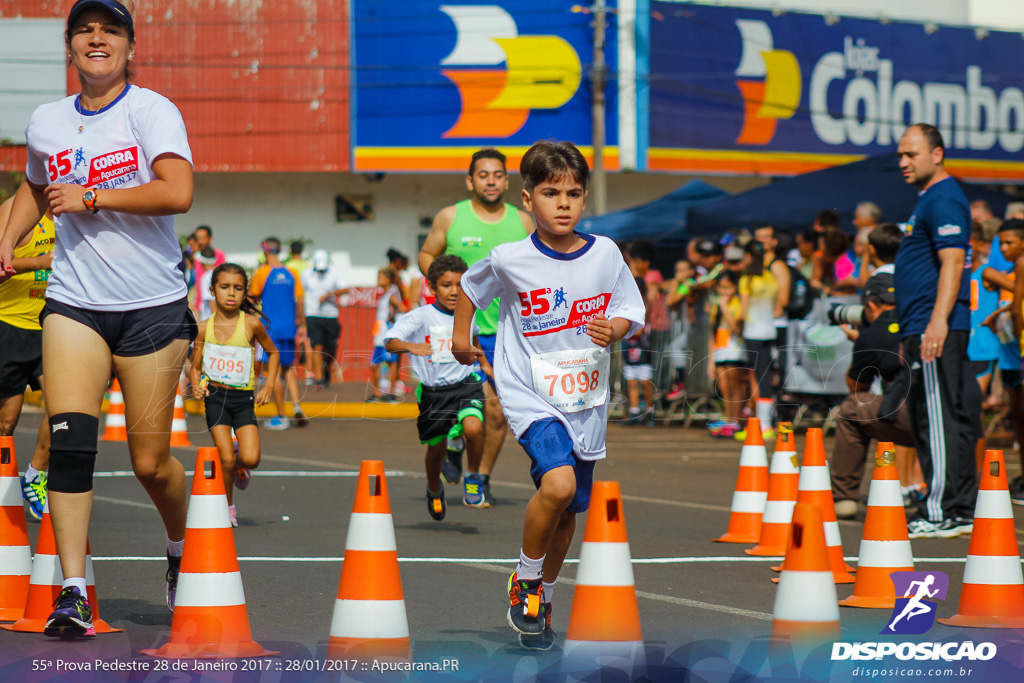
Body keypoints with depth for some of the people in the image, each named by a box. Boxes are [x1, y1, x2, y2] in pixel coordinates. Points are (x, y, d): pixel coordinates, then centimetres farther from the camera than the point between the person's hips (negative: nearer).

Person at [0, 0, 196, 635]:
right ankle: (74, 591, -14)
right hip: (75, 303, 3)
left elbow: (178, 193, -22)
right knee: (69, 436, -16)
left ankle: (181, 546, 33)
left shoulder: (152, 110, -6)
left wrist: (90, 197, -18)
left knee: (151, 462, 1)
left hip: (153, 305, -3)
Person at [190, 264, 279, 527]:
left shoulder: (251, 324, -5)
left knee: (251, 458, -14)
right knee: (226, 458, -9)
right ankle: (227, 507, 15)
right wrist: (196, 385, -11)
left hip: (244, 397, 0)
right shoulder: (205, 328, -2)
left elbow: (272, 352, 11)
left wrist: (269, 387, 3)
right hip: (215, 397, 0)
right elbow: (195, 366, 10)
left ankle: (241, 467, 24)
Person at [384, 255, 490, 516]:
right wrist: (410, 346, -41)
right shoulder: (421, 316, -11)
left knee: (473, 427, -27)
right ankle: (434, 490, 44)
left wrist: (484, 364, 23)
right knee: (436, 448, 12)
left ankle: (473, 478, -1)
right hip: (433, 391, -1)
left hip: (465, 385, 1)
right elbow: (390, 342, -23)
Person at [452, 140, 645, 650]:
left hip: (586, 399, 4)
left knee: (567, 511, 13)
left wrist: (614, 329, -16)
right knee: (557, 483, -27)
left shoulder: (605, 254, -4)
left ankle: (544, 598, 37)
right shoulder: (509, 261, -10)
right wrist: (460, 336, 18)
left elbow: (633, 312, 4)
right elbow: (470, 286, 11)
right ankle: (524, 583, -4)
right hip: (529, 394, -4)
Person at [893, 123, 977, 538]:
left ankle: (941, 514, -11)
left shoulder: (944, 200, -10)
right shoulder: (929, 200, 22)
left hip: (937, 329, -11)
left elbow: (953, 262, -20)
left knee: (938, 419, -11)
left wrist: (937, 322, -27)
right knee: (947, 419, 10)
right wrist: (911, 333, 25)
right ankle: (962, 512, 13)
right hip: (925, 330, 11)